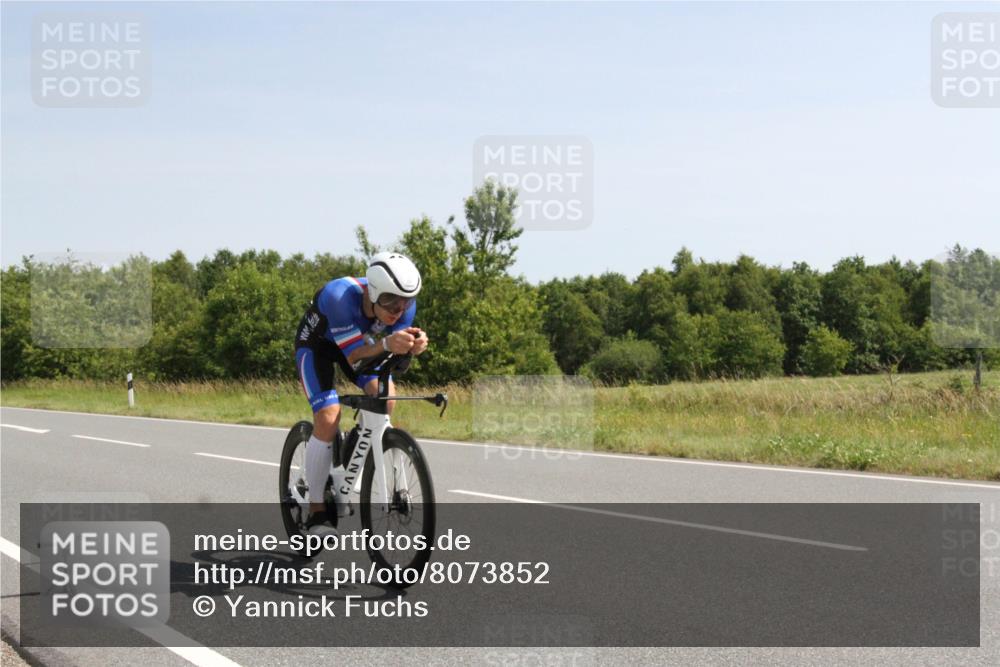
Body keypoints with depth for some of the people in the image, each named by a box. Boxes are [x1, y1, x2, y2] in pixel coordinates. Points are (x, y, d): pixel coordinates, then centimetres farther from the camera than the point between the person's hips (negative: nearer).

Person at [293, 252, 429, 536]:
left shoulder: (405, 303, -26)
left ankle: (342, 477, 1)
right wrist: (386, 345, -61)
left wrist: (412, 347, -48)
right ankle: (316, 512, -10)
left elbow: (395, 351, -24)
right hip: (316, 343, -5)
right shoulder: (340, 296, -41)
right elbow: (353, 356, -41)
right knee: (328, 418, -22)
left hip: (357, 340, 5)